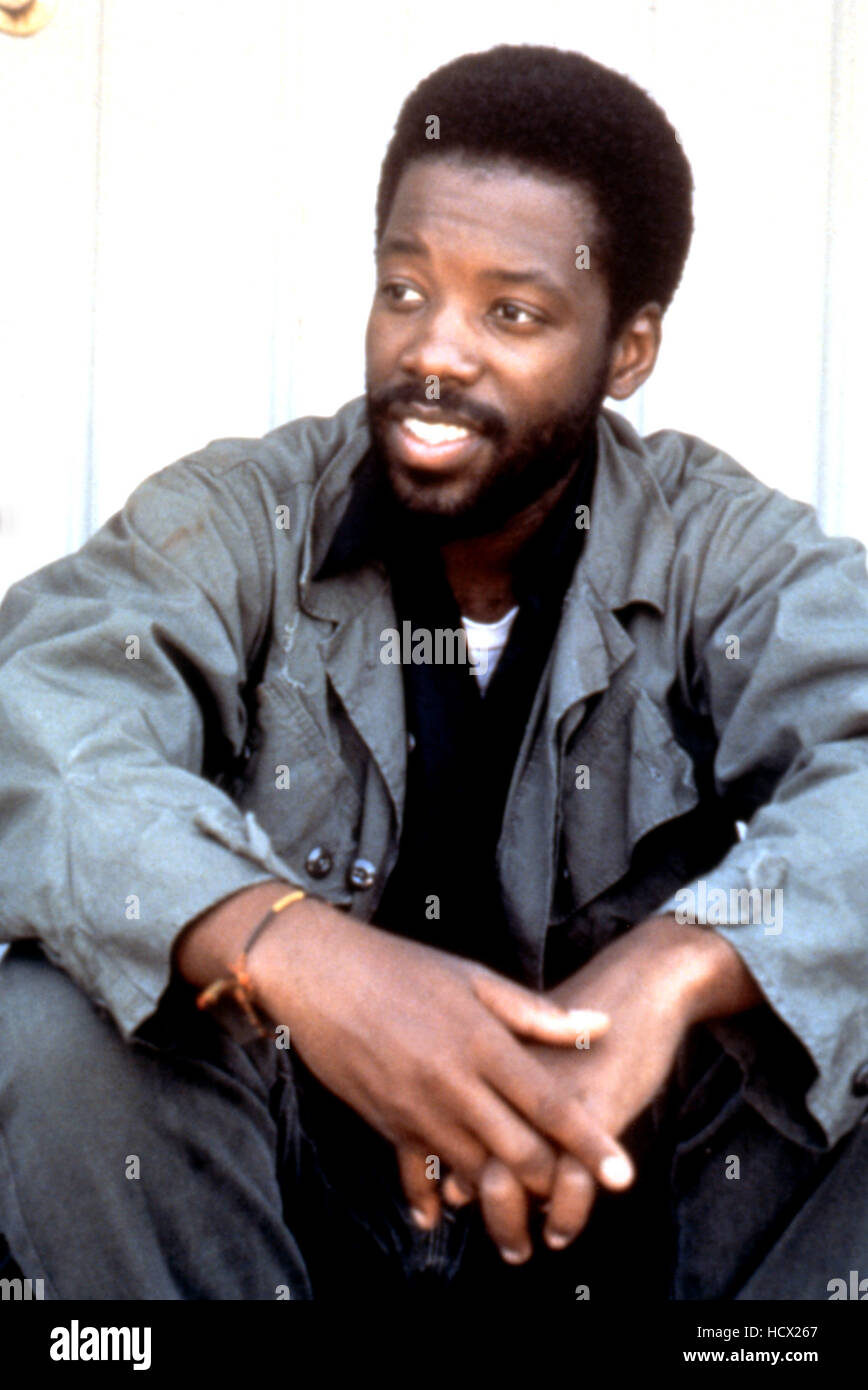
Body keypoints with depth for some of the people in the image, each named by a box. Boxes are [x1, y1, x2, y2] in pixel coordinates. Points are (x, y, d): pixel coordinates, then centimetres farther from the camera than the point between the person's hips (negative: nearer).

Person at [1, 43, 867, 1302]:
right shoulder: (239, 521, -6)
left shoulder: (723, 550, -5)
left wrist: (673, 969, -44)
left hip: (622, 1191, 0)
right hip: (301, 1183, 0)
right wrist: (285, 946, -45)